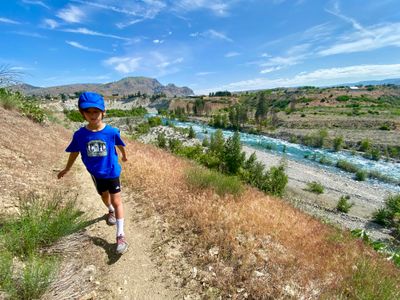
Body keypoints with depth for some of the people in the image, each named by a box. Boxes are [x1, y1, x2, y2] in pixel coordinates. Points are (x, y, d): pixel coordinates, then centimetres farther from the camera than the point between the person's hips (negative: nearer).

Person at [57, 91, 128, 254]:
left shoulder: (112, 131, -19)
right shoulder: (79, 134, -14)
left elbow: (120, 145, 1)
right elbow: (74, 152, 2)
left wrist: (124, 156, 19)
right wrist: (67, 169, 15)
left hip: (112, 172, -3)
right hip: (96, 173, 3)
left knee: (116, 201, -2)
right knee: (104, 196, 26)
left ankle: (120, 235, 6)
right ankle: (111, 211, 58)